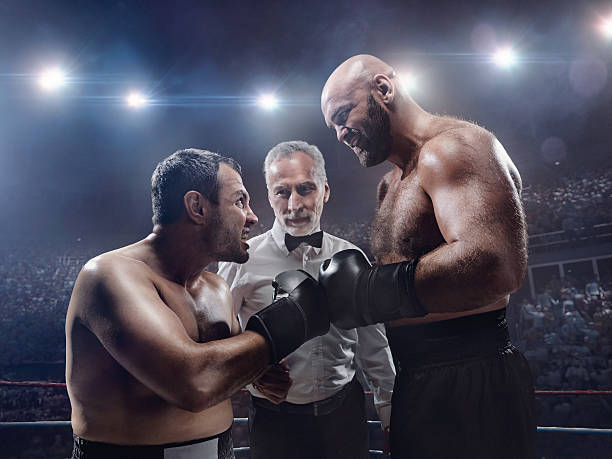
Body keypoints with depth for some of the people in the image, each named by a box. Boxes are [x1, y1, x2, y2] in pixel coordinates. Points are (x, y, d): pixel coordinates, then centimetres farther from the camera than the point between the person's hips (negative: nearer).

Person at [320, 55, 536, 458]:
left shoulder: (452, 146, -15)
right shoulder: (391, 184, 16)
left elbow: (494, 265, -32)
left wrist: (367, 289, -25)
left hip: (468, 382, -9)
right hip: (416, 380, 9)